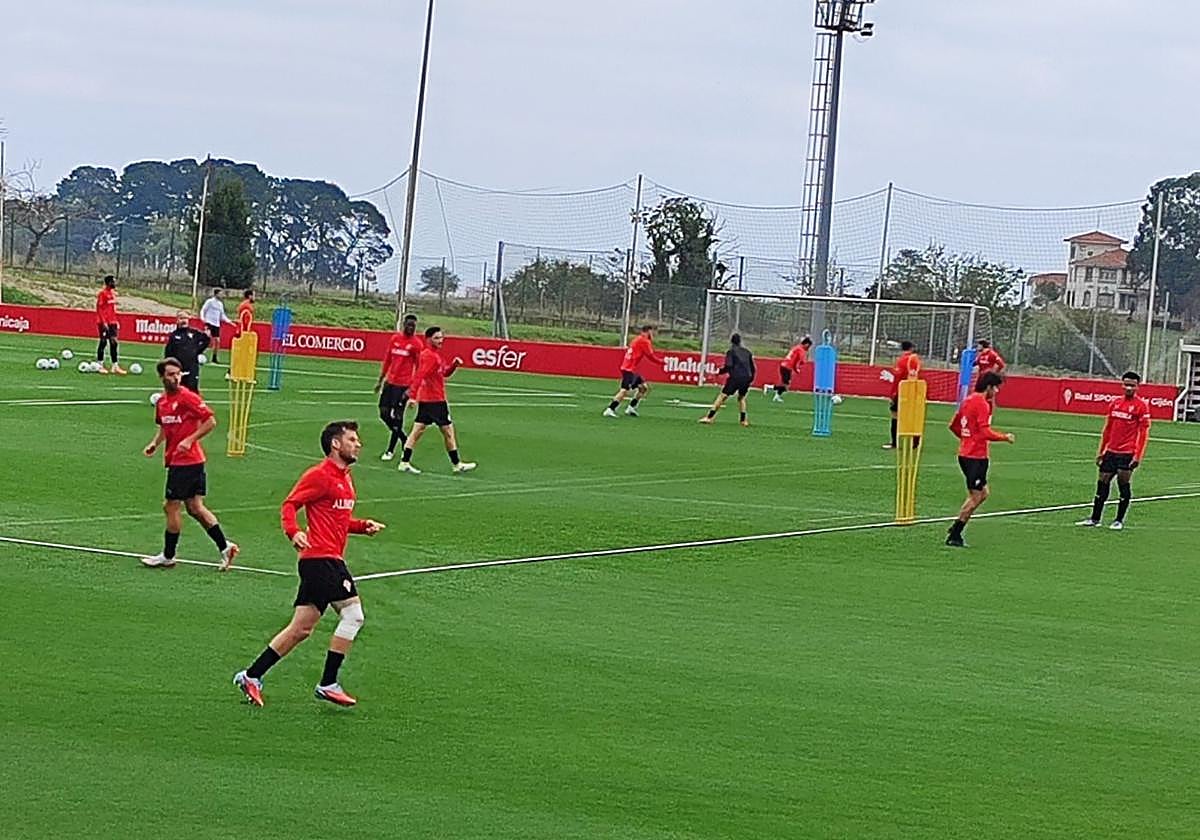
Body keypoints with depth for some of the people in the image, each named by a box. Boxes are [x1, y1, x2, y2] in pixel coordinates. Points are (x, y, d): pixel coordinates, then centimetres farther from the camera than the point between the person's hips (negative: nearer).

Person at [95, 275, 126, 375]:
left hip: (112, 322, 8)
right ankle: (99, 365, 6)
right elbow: (99, 308, -15)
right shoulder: (102, 293, -12)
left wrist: (115, 320, 17)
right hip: (104, 322, -8)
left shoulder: (112, 292, 13)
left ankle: (115, 366, 5)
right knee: (103, 342, -3)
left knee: (113, 343, 4)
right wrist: (104, 322, -20)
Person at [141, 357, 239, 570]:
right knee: (195, 508, 7)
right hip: (175, 460, 8)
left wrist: (189, 440, -19)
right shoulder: (161, 401, 12)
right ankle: (224, 547, 10)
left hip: (186, 461, -8)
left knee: (171, 506, 0)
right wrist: (155, 443, 10)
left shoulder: (187, 397, -12)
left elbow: (210, 422, -13)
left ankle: (168, 556, 11)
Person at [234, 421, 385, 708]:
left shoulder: (344, 478, 20)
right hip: (320, 558, -10)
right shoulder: (319, 475, -9)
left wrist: (364, 526, 12)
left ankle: (252, 676, 13)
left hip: (331, 561, 10)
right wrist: (293, 532, -31)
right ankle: (328, 684, -4)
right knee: (352, 615, -10)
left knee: (301, 629, 8)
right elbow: (289, 505, -13)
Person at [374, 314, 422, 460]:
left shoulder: (416, 343, -6)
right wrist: (380, 380, 16)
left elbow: (419, 367, -6)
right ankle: (404, 440, 24)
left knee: (397, 417, -3)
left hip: (403, 386, -6)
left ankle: (390, 451, 7)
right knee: (384, 414, 5)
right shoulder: (395, 339, 9)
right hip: (390, 382, 6)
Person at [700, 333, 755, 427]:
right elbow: (753, 368, 17)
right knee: (741, 397, 24)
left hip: (736, 377, -5)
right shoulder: (747, 352, 19)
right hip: (747, 378, 5)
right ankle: (744, 420, 15)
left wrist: (719, 372, 7)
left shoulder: (731, 351, 4)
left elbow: (728, 366, -8)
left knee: (722, 396, -3)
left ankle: (709, 417, -10)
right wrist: (751, 379, 27)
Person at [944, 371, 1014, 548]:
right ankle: (954, 536, -1)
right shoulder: (982, 404, -15)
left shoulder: (968, 401, 13)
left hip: (965, 453, 10)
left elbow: (954, 426, 20)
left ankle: (955, 528, 13)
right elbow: (985, 432, -22)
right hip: (976, 456, -10)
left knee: (983, 493, 17)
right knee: (975, 497, -3)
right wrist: (1005, 437, -10)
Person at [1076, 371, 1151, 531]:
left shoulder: (1141, 406, -5)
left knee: (1123, 484, -4)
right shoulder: (1115, 404, 12)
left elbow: (1144, 433, -8)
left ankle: (1119, 520, 6)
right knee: (1102, 483, 7)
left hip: (1127, 453, -6)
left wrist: (1138, 456, -14)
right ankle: (1095, 518, 15)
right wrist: (1101, 451, 16)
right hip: (1111, 451, 6)